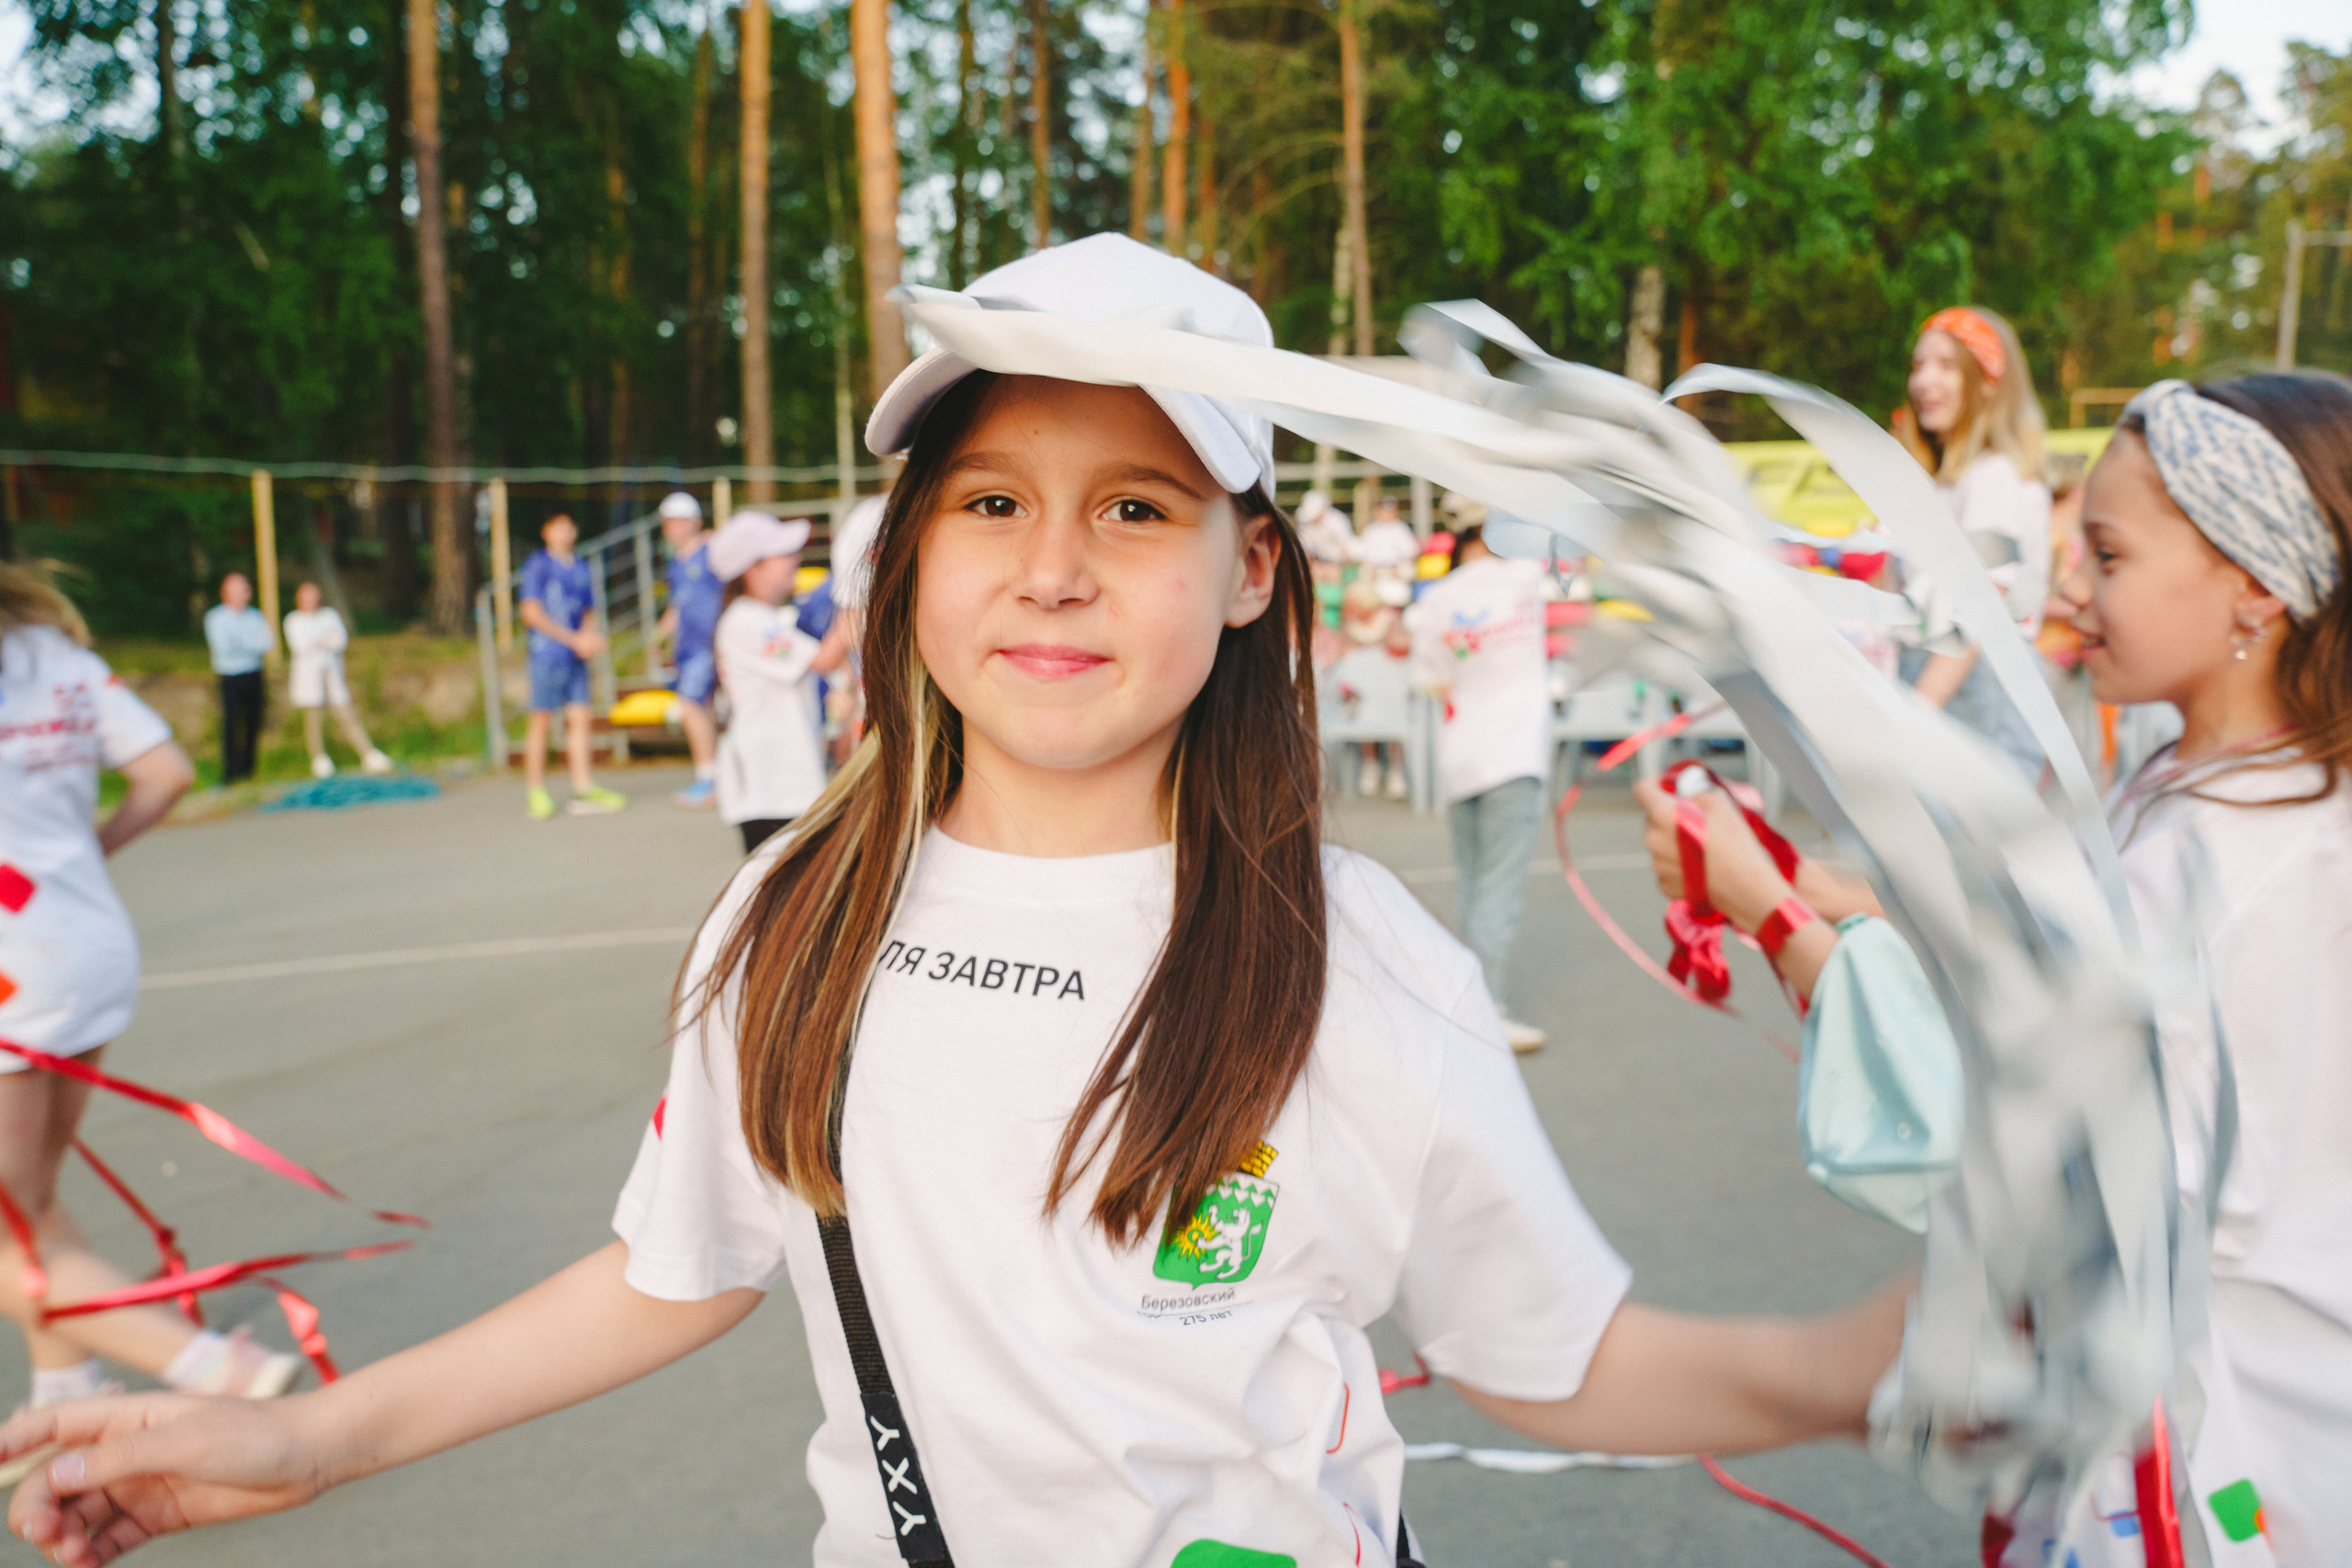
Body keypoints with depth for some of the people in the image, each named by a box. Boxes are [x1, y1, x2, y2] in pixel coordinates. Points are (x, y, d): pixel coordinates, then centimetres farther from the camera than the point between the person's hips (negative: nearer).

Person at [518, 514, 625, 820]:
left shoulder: (581, 568, 16)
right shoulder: (538, 564, -3)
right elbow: (532, 613, -9)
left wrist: (591, 636, -1)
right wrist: (573, 639, -11)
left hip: (577, 657, 6)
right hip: (548, 653, -6)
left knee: (578, 719, 3)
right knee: (541, 720, -2)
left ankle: (583, 789, 5)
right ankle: (535, 792, 5)